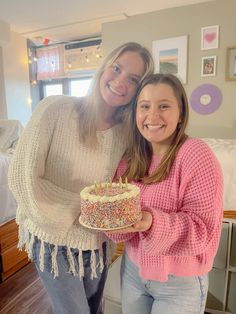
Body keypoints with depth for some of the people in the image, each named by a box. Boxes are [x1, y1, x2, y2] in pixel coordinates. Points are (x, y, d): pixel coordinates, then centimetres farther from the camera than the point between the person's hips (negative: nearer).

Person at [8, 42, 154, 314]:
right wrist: (85, 205, -19)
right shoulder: (55, 109, -19)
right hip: (54, 240, -4)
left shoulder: (128, 132, -7)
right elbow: (21, 179, -19)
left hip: (98, 244, 5)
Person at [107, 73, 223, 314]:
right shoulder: (130, 158, -4)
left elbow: (203, 231, -22)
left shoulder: (198, 156, -21)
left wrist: (153, 223, -36)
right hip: (132, 268, 5)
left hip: (180, 282, -4)